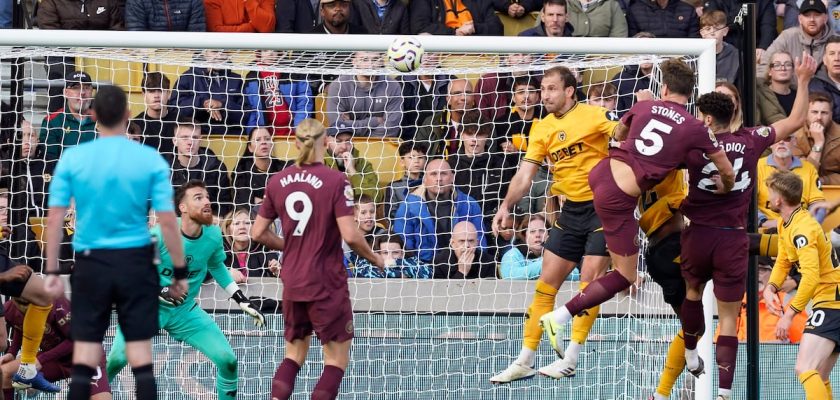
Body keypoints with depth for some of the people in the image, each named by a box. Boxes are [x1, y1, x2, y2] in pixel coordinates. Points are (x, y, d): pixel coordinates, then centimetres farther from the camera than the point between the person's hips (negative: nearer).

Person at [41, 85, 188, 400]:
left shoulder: (72, 159, -2)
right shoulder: (150, 160, -4)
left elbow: (54, 220, -2)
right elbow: (167, 222, -6)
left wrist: (52, 272, 5)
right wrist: (180, 271, 3)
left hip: (91, 262, 0)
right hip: (135, 261, 0)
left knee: (84, 359, 3)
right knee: (141, 356, 3)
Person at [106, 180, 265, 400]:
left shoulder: (213, 235, -7)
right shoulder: (160, 235, -22)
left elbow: (217, 266, 14)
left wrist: (242, 301, 11)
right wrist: (157, 291, -29)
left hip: (186, 311, 4)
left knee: (227, 360, -8)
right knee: (117, 358, -22)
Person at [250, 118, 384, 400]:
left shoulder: (277, 181, 2)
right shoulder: (336, 181, -13)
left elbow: (259, 232, 8)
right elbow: (350, 235, -18)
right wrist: (375, 259, 0)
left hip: (292, 282, 5)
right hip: (327, 282, -5)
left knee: (294, 354, 17)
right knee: (337, 359, 4)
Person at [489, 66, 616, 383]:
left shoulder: (593, 115, -9)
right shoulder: (542, 129, 7)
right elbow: (525, 174, 4)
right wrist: (506, 206, -10)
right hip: (571, 211, 6)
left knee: (590, 281, -10)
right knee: (546, 282, 5)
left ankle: (570, 359, -4)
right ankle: (525, 361, 10)